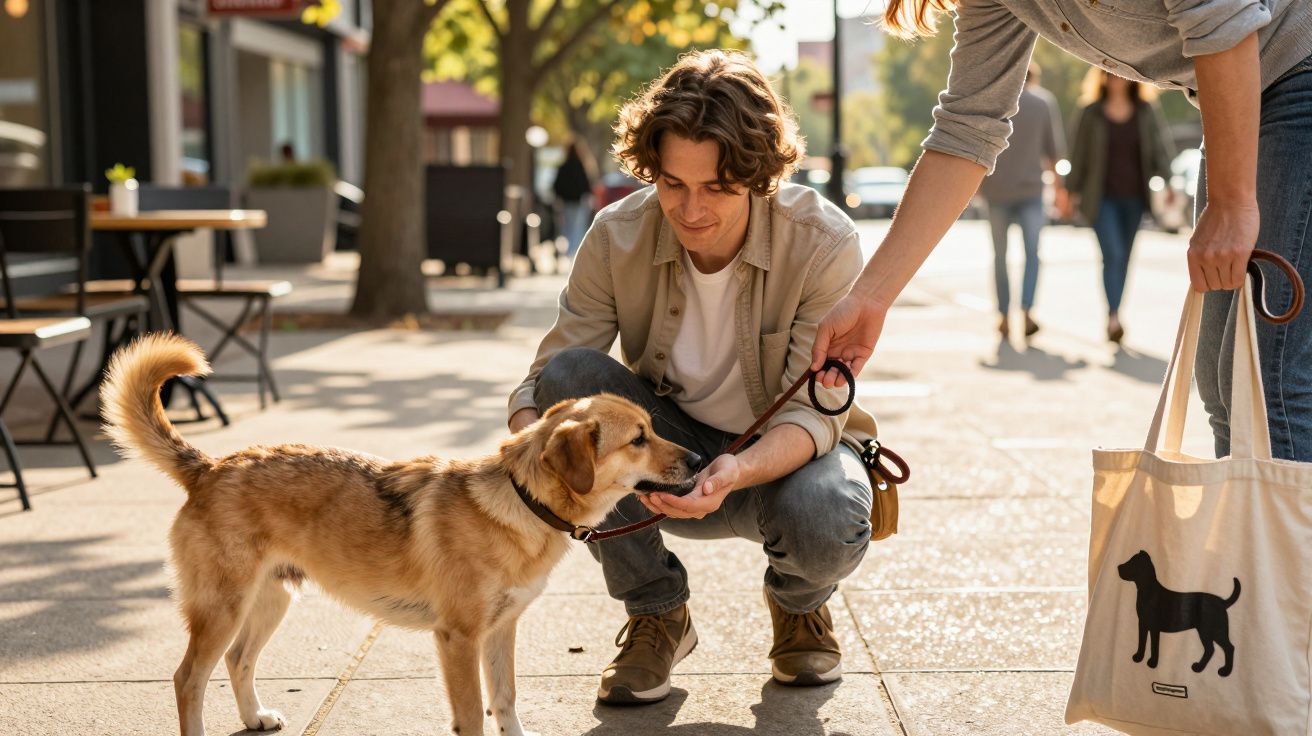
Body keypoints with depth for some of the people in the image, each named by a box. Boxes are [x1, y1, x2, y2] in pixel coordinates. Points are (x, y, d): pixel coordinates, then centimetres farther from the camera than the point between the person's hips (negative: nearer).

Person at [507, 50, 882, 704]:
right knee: (572, 373, -27)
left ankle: (798, 602, 6)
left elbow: (815, 409, -24)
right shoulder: (618, 237, -18)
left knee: (824, 520, -38)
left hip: (789, 453, -2)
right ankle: (656, 614, -9)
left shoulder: (823, 243, -24)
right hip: (671, 452, 2)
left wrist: (739, 471, -46)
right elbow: (543, 381, -17)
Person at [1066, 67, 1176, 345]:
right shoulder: (1091, 112, 2)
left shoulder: (1145, 111, 6)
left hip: (1134, 197, 3)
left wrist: (1167, 181, -9)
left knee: (1123, 257, 8)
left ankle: (1112, 316, 19)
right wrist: (1073, 191, 2)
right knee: (1112, 254, -16)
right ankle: (1114, 317, -24)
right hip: (1102, 197, -2)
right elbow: (1079, 152, 5)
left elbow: (1159, 146, 3)